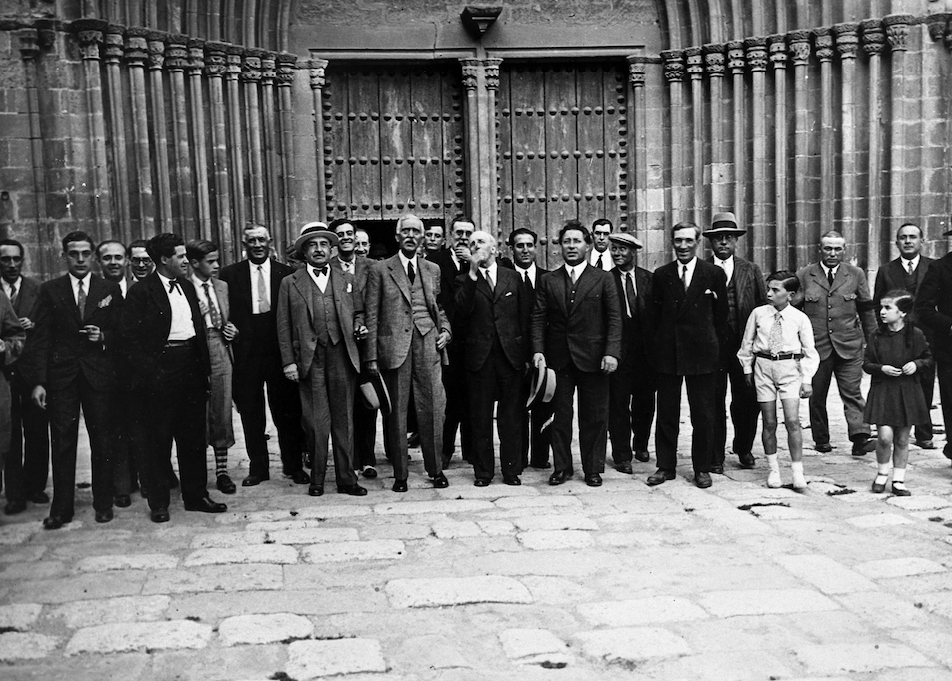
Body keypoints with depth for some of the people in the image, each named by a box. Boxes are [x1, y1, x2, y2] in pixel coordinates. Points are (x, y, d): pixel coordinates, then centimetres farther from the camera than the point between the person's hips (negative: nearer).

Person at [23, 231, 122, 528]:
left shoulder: (110, 290, 6)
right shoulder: (50, 291, 5)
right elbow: (41, 338, 0)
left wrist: (103, 337, -12)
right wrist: (38, 381, -6)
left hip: (99, 373, 0)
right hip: (61, 376, 0)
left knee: (103, 442, 5)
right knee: (62, 444, 3)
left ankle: (103, 503, 17)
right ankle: (61, 508, 10)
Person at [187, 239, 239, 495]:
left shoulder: (222, 286, 14)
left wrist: (231, 330, 6)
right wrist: (197, 313, -19)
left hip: (221, 353, 5)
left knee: (222, 414, 5)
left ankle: (222, 471, 13)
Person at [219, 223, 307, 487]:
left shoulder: (286, 274, 4)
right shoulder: (230, 274, 5)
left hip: (279, 350, -1)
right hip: (246, 353, 1)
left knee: (287, 412, 4)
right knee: (250, 413, 8)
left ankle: (294, 466, 16)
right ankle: (257, 468, 18)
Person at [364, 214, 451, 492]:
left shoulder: (433, 270, 15)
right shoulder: (380, 270, 4)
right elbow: (371, 316, 1)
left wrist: (445, 330, 3)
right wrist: (371, 357, -4)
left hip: (427, 344, 2)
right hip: (394, 347, -2)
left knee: (433, 409, 0)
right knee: (396, 412, 2)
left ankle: (436, 469, 13)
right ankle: (400, 474, 11)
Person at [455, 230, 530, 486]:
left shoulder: (512, 277, 9)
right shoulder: (466, 280, 7)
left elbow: (524, 317, 9)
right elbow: (462, 309, -12)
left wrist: (524, 353, 2)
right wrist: (473, 274, -16)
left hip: (510, 355, 1)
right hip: (479, 356, 0)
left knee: (511, 417, 5)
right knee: (480, 418, 4)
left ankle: (511, 470, 13)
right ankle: (483, 472, 13)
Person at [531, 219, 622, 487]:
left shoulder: (603, 279, 3)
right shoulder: (548, 280, 7)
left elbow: (614, 318, -2)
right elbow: (538, 318, 4)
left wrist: (612, 352, -13)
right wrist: (538, 350, -9)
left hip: (592, 358, -1)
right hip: (558, 358, 2)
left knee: (594, 417, 4)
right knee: (560, 415, 7)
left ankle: (593, 468, 16)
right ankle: (562, 467, 17)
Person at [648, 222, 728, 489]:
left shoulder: (714, 274, 2)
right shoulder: (661, 275, 6)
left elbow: (721, 316, 4)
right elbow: (656, 315, 8)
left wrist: (714, 348, 1)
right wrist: (659, 346, 2)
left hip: (702, 354, -1)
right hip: (667, 354, 1)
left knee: (703, 415, 5)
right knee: (666, 414, 7)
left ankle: (702, 468, 16)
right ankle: (665, 466, 17)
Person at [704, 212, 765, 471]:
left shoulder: (751, 270, 9)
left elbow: (764, 307, 7)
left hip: (744, 344, 2)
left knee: (747, 399, 6)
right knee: (714, 402, 2)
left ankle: (743, 448, 30)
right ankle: (716, 457, 12)